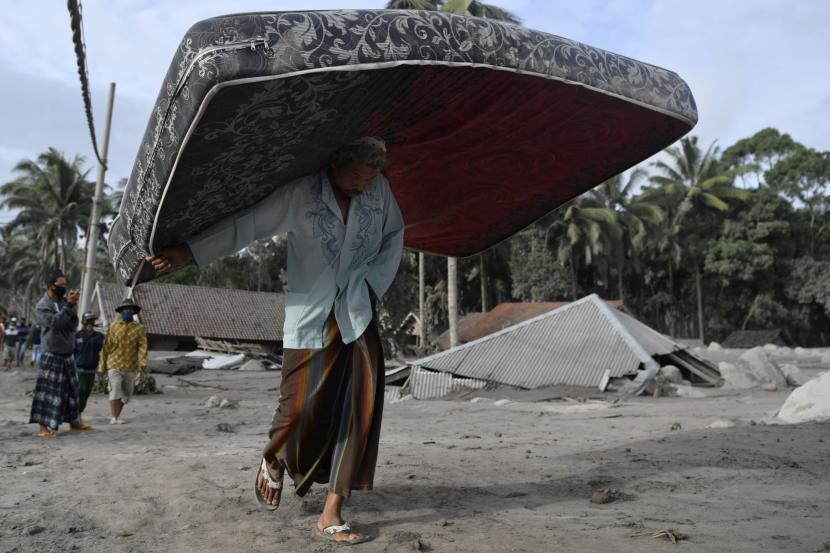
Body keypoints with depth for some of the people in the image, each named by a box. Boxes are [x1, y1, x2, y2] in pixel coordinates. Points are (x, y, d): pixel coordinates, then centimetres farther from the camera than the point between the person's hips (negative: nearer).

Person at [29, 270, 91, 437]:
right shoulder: (43, 305, -8)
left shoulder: (63, 301, 7)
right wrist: (69, 305, -23)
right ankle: (44, 426, -3)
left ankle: (73, 421, 23)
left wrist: (73, 310, -15)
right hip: (52, 356, -7)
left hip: (67, 355, 7)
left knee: (71, 388, 13)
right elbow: (55, 323, -24)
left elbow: (73, 326, 0)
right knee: (48, 390, -7)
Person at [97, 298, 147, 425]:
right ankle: (114, 418, -8)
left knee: (127, 393, 10)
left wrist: (142, 362, -26)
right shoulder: (113, 327, 0)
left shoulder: (139, 328, -1)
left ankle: (117, 415, 30)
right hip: (114, 365, -2)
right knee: (115, 390, -14)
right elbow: (106, 347, 3)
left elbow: (143, 346, -11)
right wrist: (102, 366, 4)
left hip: (131, 367, 2)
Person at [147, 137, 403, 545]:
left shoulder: (379, 189, -1)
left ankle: (331, 514, 4)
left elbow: (394, 237, 12)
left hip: (359, 316, 4)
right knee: (301, 405, -4)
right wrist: (189, 253, -21)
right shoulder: (300, 193, -12)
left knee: (360, 408, -5)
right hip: (311, 316, -3)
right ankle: (273, 462, 33)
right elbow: (245, 225, -14)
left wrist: (372, 281, 2)